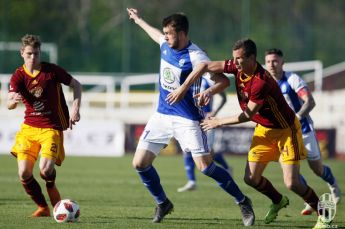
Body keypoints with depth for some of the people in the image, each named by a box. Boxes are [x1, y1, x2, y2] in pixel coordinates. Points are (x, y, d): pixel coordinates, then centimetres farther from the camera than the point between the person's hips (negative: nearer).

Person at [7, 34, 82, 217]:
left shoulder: (52, 71, -8)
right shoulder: (18, 76, -4)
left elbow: (76, 85, 5)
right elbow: (9, 104, -17)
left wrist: (76, 109, -8)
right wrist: (14, 101, -41)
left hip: (52, 127, -3)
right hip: (29, 127, 3)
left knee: (45, 169, -21)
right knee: (24, 173, -8)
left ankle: (51, 188, 16)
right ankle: (43, 208, 13)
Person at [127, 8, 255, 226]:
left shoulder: (195, 56, -18)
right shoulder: (166, 45, 3)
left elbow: (224, 80, -22)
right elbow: (156, 34, 29)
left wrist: (209, 92, -41)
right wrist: (139, 20, 45)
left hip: (187, 119, -7)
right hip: (162, 115, 7)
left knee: (206, 167, -13)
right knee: (140, 163, 1)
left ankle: (243, 202, 3)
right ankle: (163, 204, 22)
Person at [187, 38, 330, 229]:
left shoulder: (261, 82, -32)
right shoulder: (237, 67, -10)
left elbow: (247, 115, -23)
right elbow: (205, 66, -5)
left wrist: (218, 122, -12)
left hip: (285, 130, -8)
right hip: (263, 129, 8)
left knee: (292, 183, -14)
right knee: (251, 178, 4)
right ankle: (278, 202, 33)